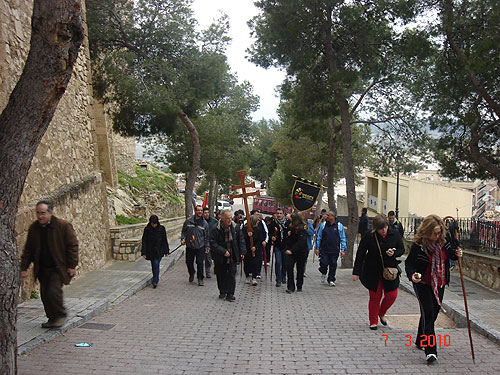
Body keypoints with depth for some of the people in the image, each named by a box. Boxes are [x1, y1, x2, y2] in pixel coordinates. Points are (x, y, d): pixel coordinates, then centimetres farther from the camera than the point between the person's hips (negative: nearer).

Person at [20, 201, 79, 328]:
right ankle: (52, 319, 24)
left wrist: (72, 265, -10)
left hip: (58, 267, -5)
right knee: (45, 294, 8)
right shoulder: (33, 228, 3)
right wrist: (24, 268, 7)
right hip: (42, 269, 5)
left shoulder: (63, 226, -12)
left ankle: (61, 315, 7)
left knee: (53, 291, -15)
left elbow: (73, 246, -8)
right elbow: (28, 250, 12)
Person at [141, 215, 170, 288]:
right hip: (151, 251, 1)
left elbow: (165, 240, 3)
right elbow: (144, 241, -2)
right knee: (154, 265, 4)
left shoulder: (161, 229, -4)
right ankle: (156, 279, 24)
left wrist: (166, 251, 4)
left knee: (156, 265, -8)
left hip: (159, 251, -1)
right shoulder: (147, 229, -4)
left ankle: (155, 281, -1)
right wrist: (144, 253, -5)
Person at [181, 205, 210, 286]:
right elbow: (184, 231, 11)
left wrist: (207, 246, 5)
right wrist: (183, 239, -4)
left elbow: (206, 236, 7)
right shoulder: (188, 221, 1)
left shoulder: (204, 223, 2)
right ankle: (191, 274, 38)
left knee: (200, 263, -2)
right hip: (189, 246, 1)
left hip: (200, 247, -1)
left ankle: (200, 278, 13)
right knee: (189, 262, 11)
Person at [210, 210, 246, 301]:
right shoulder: (216, 229, -13)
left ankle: (230, 294, 8)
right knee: (221, 275, 11)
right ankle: (222, 292, 29)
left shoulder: (235, 227, -1)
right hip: (220, 258, -1)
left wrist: (242, 252, 0)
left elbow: (241, 240, 8)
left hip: (233, 257, 2)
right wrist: (223, 252, -21)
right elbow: (213, 243, -14)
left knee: (232, 275, 0)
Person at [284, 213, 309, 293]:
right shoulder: (292, 227, 10)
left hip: (301, 252, -6)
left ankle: (299, 286, 24)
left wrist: (292, 250, -23)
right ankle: (290, 287, -5)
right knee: (289, 267, -8)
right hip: (291, 251, 6)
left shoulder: (302, 228, -15)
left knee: (300, 269, 8)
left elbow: (301, 242, -22)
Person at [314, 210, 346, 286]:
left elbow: (343, 239, 5)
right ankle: (323, 274, 23)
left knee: (333, 265, 4)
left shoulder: (339, 226, 3)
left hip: (334, 251, 0)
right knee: (324, 263, -8)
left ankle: (331, 280, 20)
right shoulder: (323, 225, 3)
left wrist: (342, 250, -1)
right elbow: (318, 237, 7)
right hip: (324, 250, 0)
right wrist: (317, 248, 2)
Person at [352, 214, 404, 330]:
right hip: (373, 272, -2)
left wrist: (394, 253, -18)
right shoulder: (368, 237, -14)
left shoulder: (394, 234, -7)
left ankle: (381, 313, 32)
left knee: (392, 295, 3)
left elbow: (402, 250, 6)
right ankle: (373, 321, 22)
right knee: (375, 297, 4)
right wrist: (356, 272, -10)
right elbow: (360, 255, -9)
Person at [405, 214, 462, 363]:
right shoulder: (418, 245, -16)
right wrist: (412, 275, -28)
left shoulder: (444, 242, -2)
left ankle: (420, 341, 34)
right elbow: (409, 263, -10)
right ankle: (430, 350, -12)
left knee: (433, 313, 14)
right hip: (423, 284, -6)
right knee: (428, 313, -13)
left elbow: (450, 254, 16)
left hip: (439, 284, 6)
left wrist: (456, 254, -6)